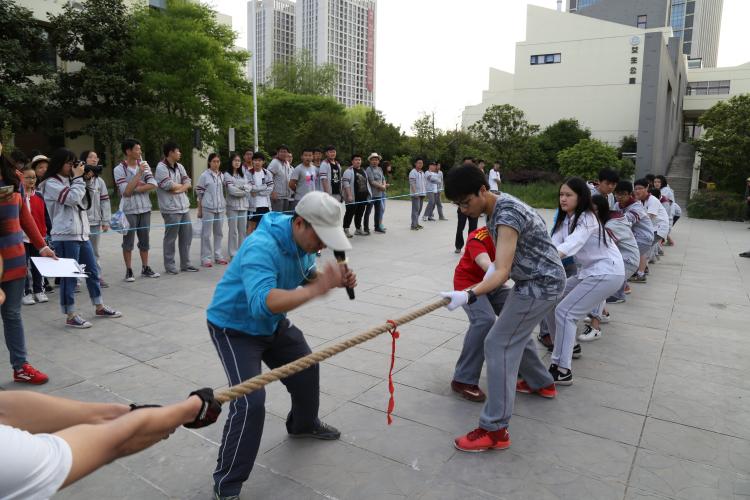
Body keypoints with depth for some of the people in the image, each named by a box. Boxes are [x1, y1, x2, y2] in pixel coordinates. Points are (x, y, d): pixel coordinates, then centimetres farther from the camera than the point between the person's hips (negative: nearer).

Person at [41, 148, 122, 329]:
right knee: (69, 276, -2)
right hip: (66, 236, -8)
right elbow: (73, 198, -20)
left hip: (81, 233, 8)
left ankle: (100, 307, 26)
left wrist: (87, 179, 6)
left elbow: (85, 201, 16)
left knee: (92, 271, 14)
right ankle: (71, 316, 7)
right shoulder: (51, 184, -8)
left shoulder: (70, 181, 17)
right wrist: (78, 177, -8)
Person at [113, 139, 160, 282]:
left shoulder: (144, 165, 4)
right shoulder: (119, 169, -7)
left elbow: (153, 184, -5)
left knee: (144, 240, 10)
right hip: (129, 210, -4)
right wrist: (139, 173, -19)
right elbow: (126, 191, -17)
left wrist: (136, 189, -16)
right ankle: (129, 271, 12)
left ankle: (145, 268, 20)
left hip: (145, 208, 4)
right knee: (128, 241, 3)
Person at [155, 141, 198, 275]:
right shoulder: (161, 168, -9)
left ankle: (185, 263, 20)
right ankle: (170, 265, 12)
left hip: (184, 207, 7)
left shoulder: (179, 166, 13)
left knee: (187, 235, 10)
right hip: (171, 209, -7)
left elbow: (188, 183, 5)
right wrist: (183, 186, 0)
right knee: (170, 238, 2)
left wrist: (179, 189, -13)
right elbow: (170, 186, -17)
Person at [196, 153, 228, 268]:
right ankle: (206, 258, 3)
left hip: (220, 208, 5)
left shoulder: (221, 176, 9)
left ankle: (218, 255, 19)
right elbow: (199, 193, -2)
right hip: (208, 208, -5)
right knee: (206, 233, -2)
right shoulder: (204, 176, -4)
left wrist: (224, 204, 12)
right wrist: (199, 210, -3)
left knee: (219, 232, 11)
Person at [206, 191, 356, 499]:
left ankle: (304, 424, 51)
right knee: (250, 402, -19)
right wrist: (317, 289, -56)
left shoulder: (304, 240, -12)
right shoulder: (262, 247, -37)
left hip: (273, 324, 9)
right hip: (235, 328, -8)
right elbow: (262, 303, -50)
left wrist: (335, 281, -15)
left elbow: (307, 276, 5)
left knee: (306, 368, 21)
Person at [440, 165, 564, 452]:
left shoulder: (507, 215, -26)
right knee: (514, 333, 25)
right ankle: (540, 382, 47)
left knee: (499, 344, -13)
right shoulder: (496, 208, 3)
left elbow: (502, 273, -33)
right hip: (535, 280, 10)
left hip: (541, 284, -10)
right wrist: (494, 266, -3)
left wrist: (469, 296, -45)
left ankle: (495, 430, -10)